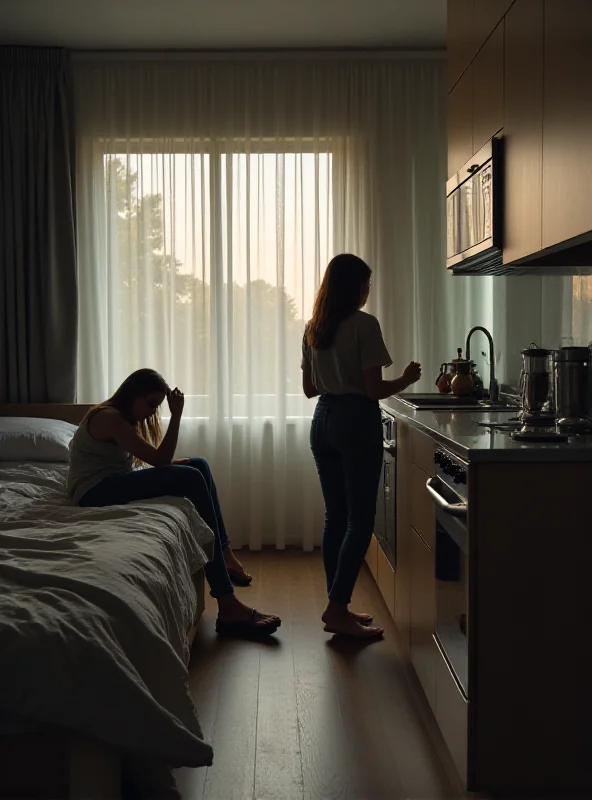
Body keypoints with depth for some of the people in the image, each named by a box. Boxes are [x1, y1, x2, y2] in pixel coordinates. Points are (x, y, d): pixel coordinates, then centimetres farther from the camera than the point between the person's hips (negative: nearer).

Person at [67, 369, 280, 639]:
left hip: (115, 484, 11)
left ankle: (224, 554, -2)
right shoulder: (108, 417, -14)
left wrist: (181, 463, -4)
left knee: (199, 465, 3)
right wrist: (176, 415, -16)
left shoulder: (124, 418, 18)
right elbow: (159, 460, -20)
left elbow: (154, 461, 12)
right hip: (96, 492, -10)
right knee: (191, 478, -24)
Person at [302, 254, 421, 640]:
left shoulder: (313, 328, 10)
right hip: (357, 421, -7)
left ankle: (338, 607, 16)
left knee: (335, 517, 11)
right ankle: (337, 609, -3)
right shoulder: (365, 324, -11)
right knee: (360, 520, -2)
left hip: (323, 420, 7)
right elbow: (374, 390, -13)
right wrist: (407, 379, 4)